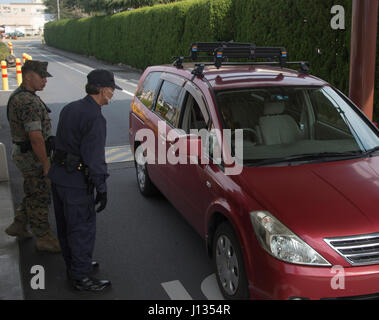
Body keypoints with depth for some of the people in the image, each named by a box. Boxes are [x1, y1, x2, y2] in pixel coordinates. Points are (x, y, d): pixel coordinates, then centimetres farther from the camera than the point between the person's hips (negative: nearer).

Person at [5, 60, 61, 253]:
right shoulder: (28, 102, -24)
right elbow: (36, 137, -28)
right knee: (40, 198, 1)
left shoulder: (18, 96, 11)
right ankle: (44, 239, 12)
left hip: (23, 152, 10)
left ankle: (18, 226, 35)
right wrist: (46, 164, -22)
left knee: (33, 194, 22)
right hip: (31, 157, -10)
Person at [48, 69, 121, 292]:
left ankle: (74, 265, 36)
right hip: (75, 182, -10)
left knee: (66, 225, 19)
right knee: (83, 228, 1)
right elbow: (94, 157, -22)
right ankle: (81, 277, 11)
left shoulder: (70, 108, 9)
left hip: (58, 175, 10)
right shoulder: (95, 118, -20)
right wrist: (101, 188, -18)